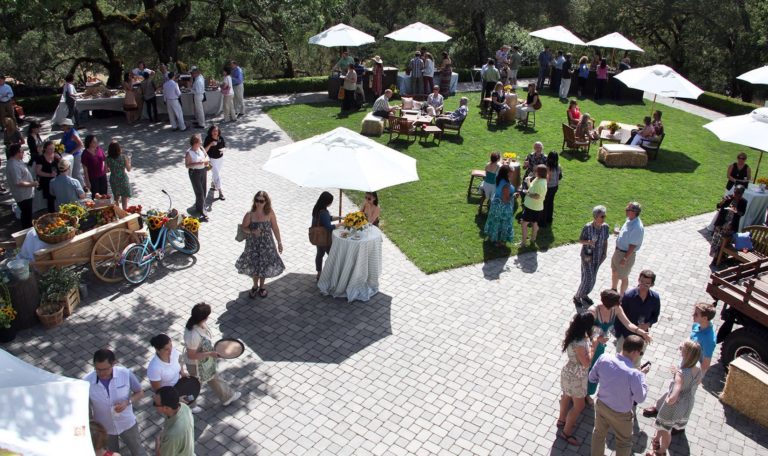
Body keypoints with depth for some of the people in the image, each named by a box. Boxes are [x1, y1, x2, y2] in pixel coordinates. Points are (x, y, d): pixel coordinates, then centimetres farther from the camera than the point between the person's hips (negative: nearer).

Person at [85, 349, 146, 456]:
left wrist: (127, 402, -28)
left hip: (127, 423, -1)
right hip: (104, 428, 1)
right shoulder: (86, 382, -26)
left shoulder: (126, 374, -26)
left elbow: (140, 393, -10)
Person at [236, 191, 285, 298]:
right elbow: (244, 228, -4)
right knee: (254, 265, 13)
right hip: (253, 244, 0)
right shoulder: (250, 214, -16)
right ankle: (255, 286, 39)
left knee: (265, 265, 12)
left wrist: (279, 242, 2)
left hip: (267, 244, 0)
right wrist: (252, 231, -25)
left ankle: (262, 286, 37)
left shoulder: (270, 213, -13)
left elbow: (275, 228, -3)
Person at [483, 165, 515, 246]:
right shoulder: (506, 185, -33)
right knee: (502, 222, 9)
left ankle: (491, 236, 43)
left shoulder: (499, 179, -6)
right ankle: (499, 241, 22)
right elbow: (505, 199, -28)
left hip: (496, 202, 9)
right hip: (503, 206, -9)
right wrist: (513, 195, -15)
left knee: (495, 220, 25)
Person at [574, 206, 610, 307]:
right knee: (588, 278, -3)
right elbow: (580, 240, -11)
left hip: (598, 256, 5)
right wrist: (588, 242, -31)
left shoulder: (605, 226, -9)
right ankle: (577, 296, 19)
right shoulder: (587, 227, -22)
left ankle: (584, 295, 38)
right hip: (587, 255, -5)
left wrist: (605, 253, -1)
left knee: (593, 277, 16)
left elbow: (605, 241, 5)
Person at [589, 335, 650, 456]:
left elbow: (592, 378, -6)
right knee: (624, 442, 25)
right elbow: (640, 398, -18)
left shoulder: (604, 358, -22)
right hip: (620, 414, -5)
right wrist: (642, 375, -9)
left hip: (601, 404, 5)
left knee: (599, 433, 31)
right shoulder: (634, 374, -36)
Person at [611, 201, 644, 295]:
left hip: (626, 254, -9)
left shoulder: (637, 227, -30)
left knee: (623, 277, 10)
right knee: (614, 272, 26)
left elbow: (633, 246, -26)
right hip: (618, 251, 9)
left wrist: (625, 258, -22)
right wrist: (619, 232, -2)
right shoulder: (629, 220, -3)